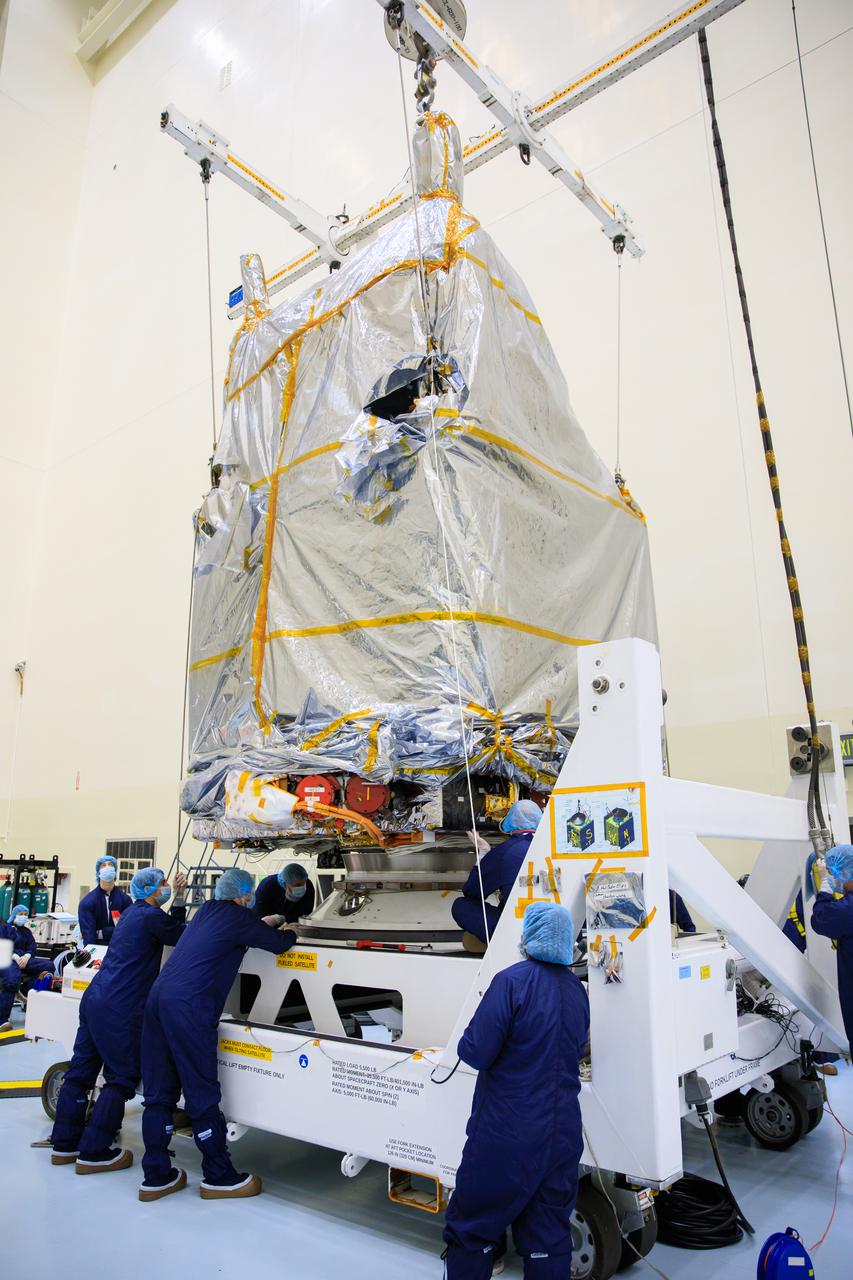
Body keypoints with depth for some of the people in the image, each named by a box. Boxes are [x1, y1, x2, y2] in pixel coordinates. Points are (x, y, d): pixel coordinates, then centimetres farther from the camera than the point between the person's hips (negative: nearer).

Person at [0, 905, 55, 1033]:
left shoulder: (26, 931, 28)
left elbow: (32, 947, 15)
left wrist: (27, 956, -9)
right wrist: (15, 956, -17)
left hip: (24, 959, 5)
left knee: (49, 965, -21)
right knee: (12, 981, -36)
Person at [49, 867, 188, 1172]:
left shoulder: (133, 913, 18)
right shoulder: (150, 915, -12)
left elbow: (171, 930, 21)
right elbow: (182, 938, -1)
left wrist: (179, 901, 14)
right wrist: (181, 899, 8)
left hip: (94, 999, 10)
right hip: (120, 1009, -10)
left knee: (80, 1072, 15)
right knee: (122, 1078, 0)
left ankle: (65, 1144, 25)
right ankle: (93, 1153, 4)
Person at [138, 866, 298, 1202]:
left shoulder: (207, 910, 20)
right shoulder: (238, 917, -3)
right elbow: (278, 944, 4)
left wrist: (264, 924, 46)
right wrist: (289, 932, 25)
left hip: (158, 998, 9)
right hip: (189, 1007, -8)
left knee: (159, 1093, 13)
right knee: (202, 1095, 2)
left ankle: (156, 1177, 22)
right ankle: (219, 1177, 14)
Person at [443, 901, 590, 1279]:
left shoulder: (512, 981, -18)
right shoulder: (577, 990, 3)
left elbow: (474, 1052, -20)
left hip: (506, 1132, -6)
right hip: (562, 1131, 6)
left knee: (470, 1231, 11)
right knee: (549, 1238, 17)